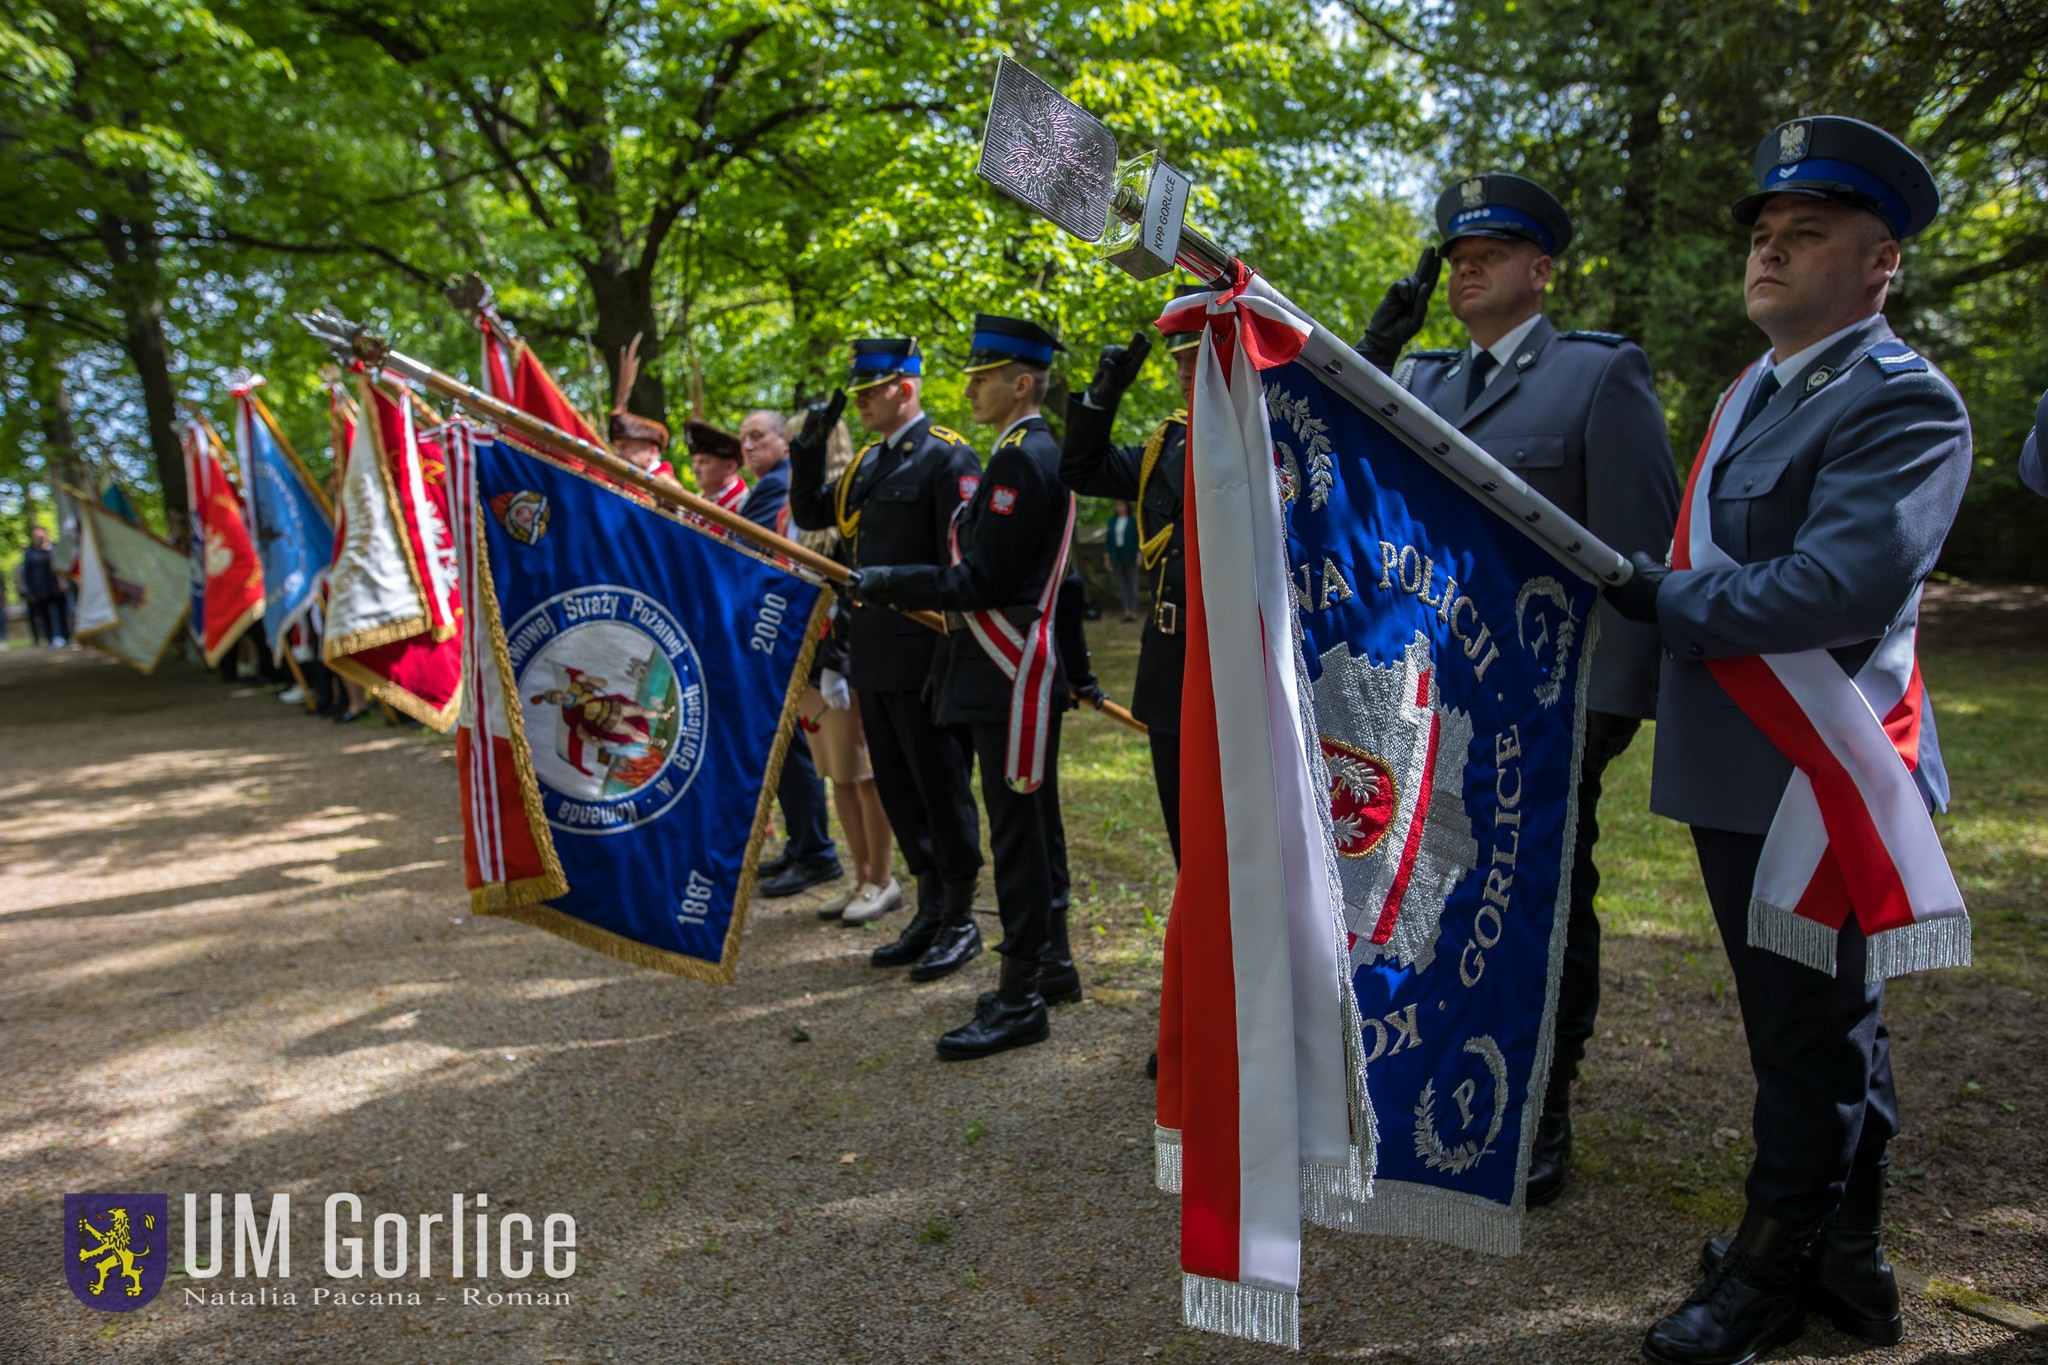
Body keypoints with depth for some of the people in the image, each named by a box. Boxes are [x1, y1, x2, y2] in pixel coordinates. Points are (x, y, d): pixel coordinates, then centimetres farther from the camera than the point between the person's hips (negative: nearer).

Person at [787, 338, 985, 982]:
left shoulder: (948, 457, -10)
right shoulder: (867, 462, 16)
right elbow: (809, 515, 19)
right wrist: (810, 444, 6)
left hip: (924, 656, -9)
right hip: (873, 656, 9)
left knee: (942, 786, 1)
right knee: (897, 786, 14)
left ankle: (961, 922, 14)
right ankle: (930, 912, 28)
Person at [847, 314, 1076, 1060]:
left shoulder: (1022, 459, -15)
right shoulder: (1029, 453, 17)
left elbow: (982, 582, -20)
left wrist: (885, 582, -13)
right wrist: (897, 586, 17)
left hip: (1014, 678, -11)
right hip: (1010, 670, 11)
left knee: (1016, 830, -4)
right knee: (1028, 825, 17)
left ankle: (1020, 997, 5)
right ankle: (1048, 961, 29)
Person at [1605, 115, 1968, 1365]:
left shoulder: (1907, 402, -13)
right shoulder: (1753, 392, 16)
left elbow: (1840, 588, -26)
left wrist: (1670, 599, -17)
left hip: (1817, 779, -9)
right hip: (1737, 770, 9)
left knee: (1814, 1033, 4)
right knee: (1820, 1027, 19)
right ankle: (1847, 1259, 36)